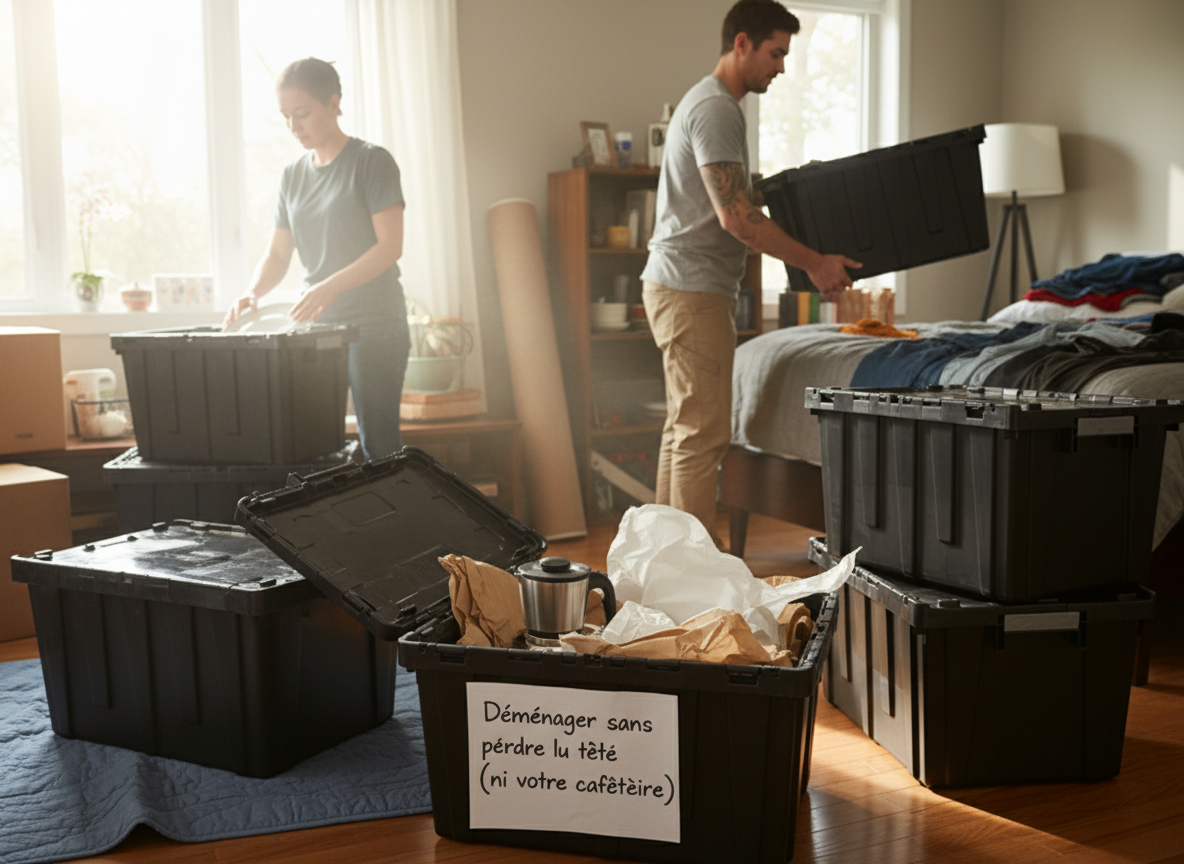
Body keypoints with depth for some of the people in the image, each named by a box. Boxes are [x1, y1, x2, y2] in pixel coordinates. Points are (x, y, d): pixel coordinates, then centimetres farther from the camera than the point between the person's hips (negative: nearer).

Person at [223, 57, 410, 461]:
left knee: (378, 442, -6)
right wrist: (253, 293, -6)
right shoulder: (292, 176, 15)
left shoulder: (371, 161, -3)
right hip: (315, 323, 6)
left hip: (374, 322, -5)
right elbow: (277, 253, 15)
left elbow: (390, 245, -12)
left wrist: (331, 286, -24)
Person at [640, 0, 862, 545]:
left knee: (684, 426, 14)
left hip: (681, 288, 11)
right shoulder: (716, 110, -14)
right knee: (704, 431, -8)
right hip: (692, 290, -11)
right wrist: (814, 263, -17)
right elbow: (735, 218, -22)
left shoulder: (708, 102, 19)